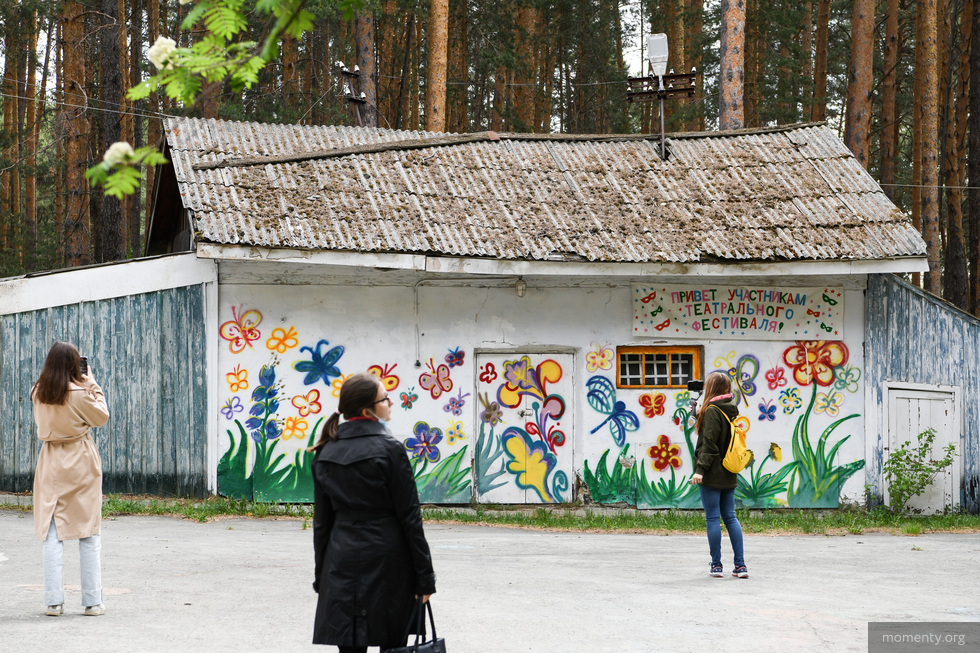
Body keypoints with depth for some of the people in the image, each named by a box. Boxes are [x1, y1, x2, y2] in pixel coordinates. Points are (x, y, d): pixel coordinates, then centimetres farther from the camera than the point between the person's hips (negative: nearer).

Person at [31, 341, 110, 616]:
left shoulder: (38, 393, 0)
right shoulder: (79, 393, -14)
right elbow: (101, 417, -1)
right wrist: (93, 386, 6)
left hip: (51, 466, 3)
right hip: (81, 462, -3)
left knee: (52, 534, 6)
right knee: (89, 532, 3)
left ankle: (54, 601, 3)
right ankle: (92, 601, 4)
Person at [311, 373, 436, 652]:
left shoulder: (326, 453, 5)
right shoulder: (390, 449, -10)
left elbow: (321, 522, 9)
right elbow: (409, 517, -9)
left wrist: (321, 575, 16)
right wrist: (425, 576, -5)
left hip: (342, 564, 4)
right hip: (387, 564, -4)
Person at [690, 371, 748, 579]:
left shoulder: (712, 410, -12)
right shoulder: (730, 410, 10)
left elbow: (709, 443, -17)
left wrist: (700, 469, -18)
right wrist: (700, 413, 28)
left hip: (712, 475, -7)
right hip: (729, 475, 7)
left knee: (713, 518, -1)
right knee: (730, 517, 9)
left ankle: (716, 565, 2)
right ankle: (740, 564, 4)